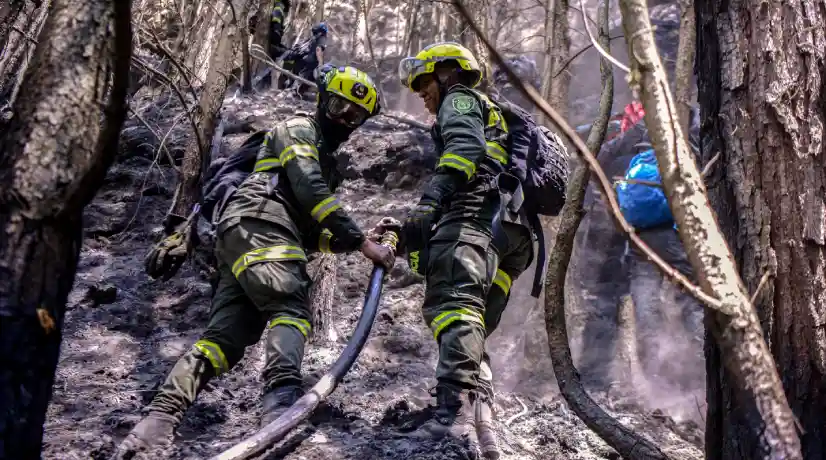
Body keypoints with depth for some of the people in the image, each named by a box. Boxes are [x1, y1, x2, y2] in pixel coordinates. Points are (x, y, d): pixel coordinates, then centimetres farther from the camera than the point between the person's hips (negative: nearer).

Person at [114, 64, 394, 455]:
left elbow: (315, 234, 30)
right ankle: (281, 402, -47)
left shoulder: (326, 162, 37)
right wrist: (362, 243, -11)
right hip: (258, 224, -8)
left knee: (226, 335, -6)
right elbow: (310, 192, -9)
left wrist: (356, 239, 15)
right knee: (291, 311, -26)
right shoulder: (297, 130, 9)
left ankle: (159, 420, -14)